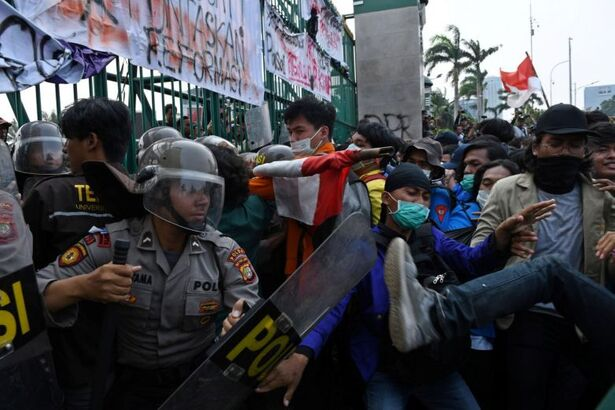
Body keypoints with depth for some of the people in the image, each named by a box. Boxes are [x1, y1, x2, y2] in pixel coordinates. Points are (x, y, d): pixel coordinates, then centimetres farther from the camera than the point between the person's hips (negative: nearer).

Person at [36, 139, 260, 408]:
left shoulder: (223, 251, -7)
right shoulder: (113, 242, -12)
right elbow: (33, 292, -14)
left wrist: (244, 321, -36)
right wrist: (81, 287, -34)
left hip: (202, 372, 0)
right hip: (136, 381, 1)